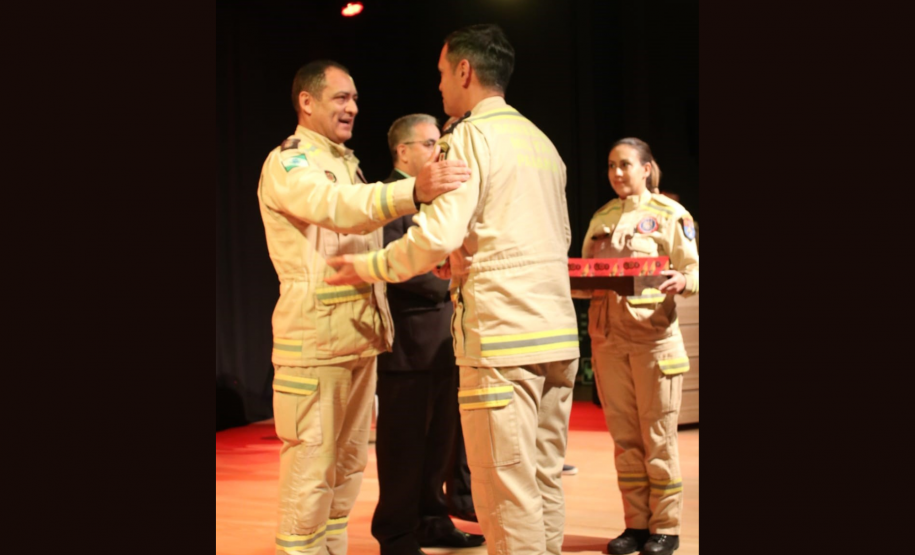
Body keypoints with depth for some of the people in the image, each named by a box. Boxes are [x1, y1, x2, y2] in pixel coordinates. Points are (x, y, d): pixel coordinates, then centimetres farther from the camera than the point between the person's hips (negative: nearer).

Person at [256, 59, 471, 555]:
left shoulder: (345, 163, 20)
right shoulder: (287, 164, -9)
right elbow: (337, 207, -30)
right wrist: (414, 190, -44)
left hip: (361, 334, 9)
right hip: (315, 337, -9)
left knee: (348, 463, 13)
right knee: (311, 467, -6)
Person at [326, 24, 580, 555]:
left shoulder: (470, 137, -6)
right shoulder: (540, 140, 17)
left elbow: (437, 237, -15)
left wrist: (366, 267, -1)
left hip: (501, 334, -8)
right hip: (557, 332, 8)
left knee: (506, 488, -3)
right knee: (545, 477, 12)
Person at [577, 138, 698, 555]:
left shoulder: (669, 214, 0)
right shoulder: (601, 218, 14)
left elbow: (694, 270, -5)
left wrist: (682, 282, -27)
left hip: (654, 334, -4)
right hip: (608, 334, 5)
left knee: (657, 435, 0)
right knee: (624, 436, 8)